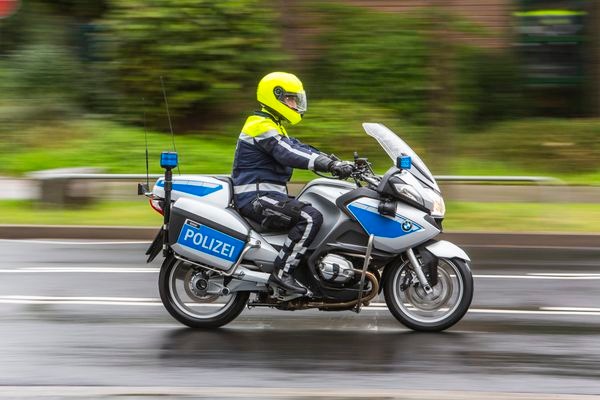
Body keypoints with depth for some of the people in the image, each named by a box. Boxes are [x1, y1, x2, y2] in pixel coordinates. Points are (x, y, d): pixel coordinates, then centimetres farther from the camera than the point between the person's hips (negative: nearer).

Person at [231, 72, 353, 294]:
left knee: (313, 215, 15)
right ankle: (282, 272, -25)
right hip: (257, 198, -11)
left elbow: (298, 147, 17)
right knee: (310, 217, -26)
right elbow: (288, 155, -28)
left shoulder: (273, 126, 22)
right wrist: (331, 165, -33)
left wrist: (336, 164, 5)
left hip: (267, 196, 11)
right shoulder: (262, 127, -14)